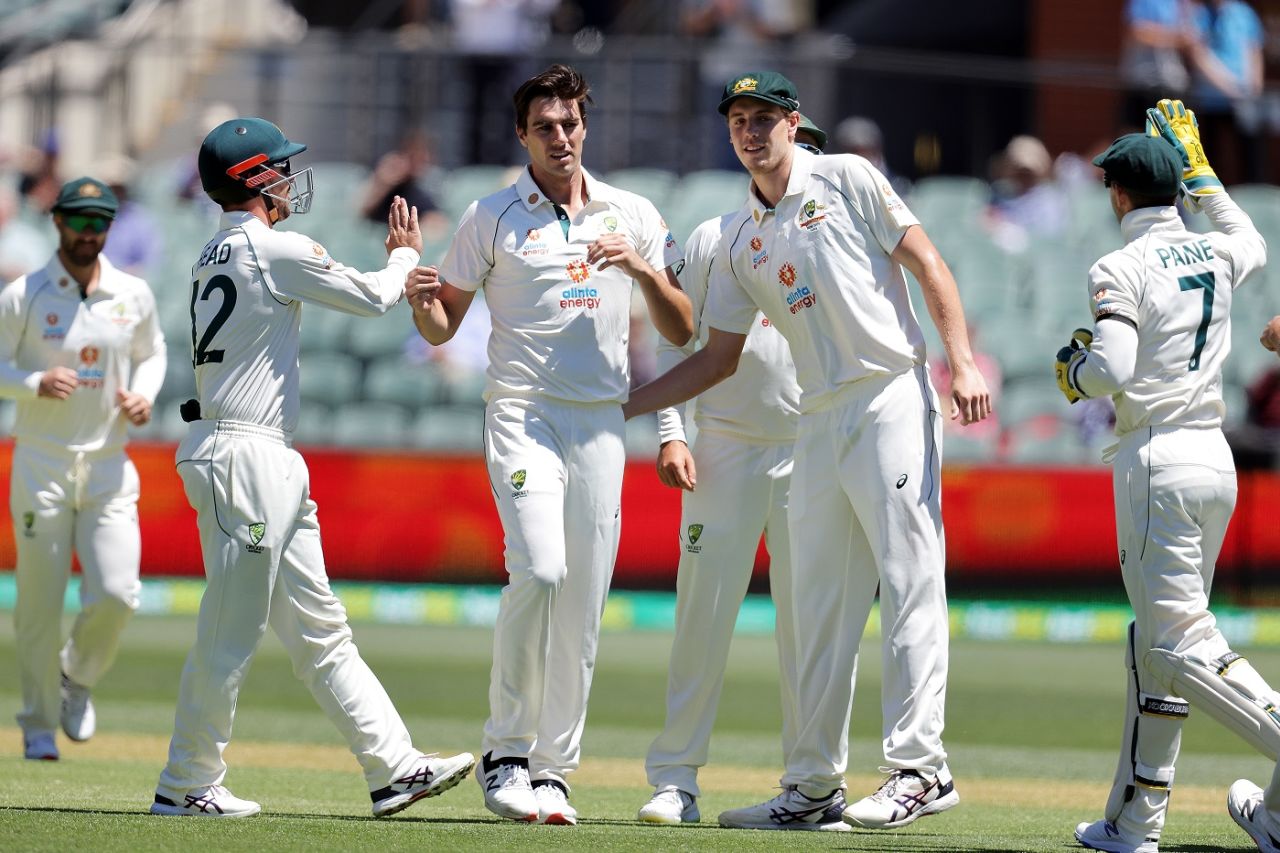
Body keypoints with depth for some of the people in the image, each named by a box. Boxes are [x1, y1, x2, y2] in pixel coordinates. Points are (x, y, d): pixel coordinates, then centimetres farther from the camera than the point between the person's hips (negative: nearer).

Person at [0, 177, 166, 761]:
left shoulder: (134, 296, 5)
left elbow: (151, 354, 20)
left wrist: (143, 395, 0)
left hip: (109, 467, 2)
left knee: (116, 594, -10)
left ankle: (78, 677, 20)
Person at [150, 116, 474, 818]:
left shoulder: (216, 256, 17)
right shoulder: (274, 248, -11)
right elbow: (372, 297, -3)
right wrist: (405, 255, 18)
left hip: (267, 464, 10)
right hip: (242, 456, -10)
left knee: (318, 628, 8)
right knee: (231, 631, -4)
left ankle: (393, 767, 10)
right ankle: (185, 787, 2)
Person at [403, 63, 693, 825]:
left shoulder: (634, 217, 12)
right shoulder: (493, 218, 6)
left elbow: (682, 332, 10)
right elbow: (442, 328, 8)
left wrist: (641, 267, -7)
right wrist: (421, 298, -14)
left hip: (602, 423, 3)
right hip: (523, 413, -3)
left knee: (584, 605, 1)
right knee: (540, 570, -23)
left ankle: (553, 769, 8)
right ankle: (505, 753, -12)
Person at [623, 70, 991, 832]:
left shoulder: (847, 181, 1)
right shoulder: (740, 241, 17)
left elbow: (927, 263, -4)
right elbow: (719, 357, 22)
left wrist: (963, 362, -16)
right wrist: (624, 406, 17)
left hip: (892, 400, -7)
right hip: (819, 421, 7)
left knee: (910, 580, -10)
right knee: (820, 604, 7)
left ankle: (921, 767, -14)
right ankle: (816, 786, 10)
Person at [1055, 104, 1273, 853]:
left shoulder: (1123, 270, -10)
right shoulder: (1216, 257, 10)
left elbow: (1112, 373, -21)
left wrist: (1074, 369, 1)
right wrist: (1200, 169, 38)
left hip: (1157, 463, -8)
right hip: (1217, 460, 8)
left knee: (1178, 639, -9)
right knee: (1156, 639, 13)